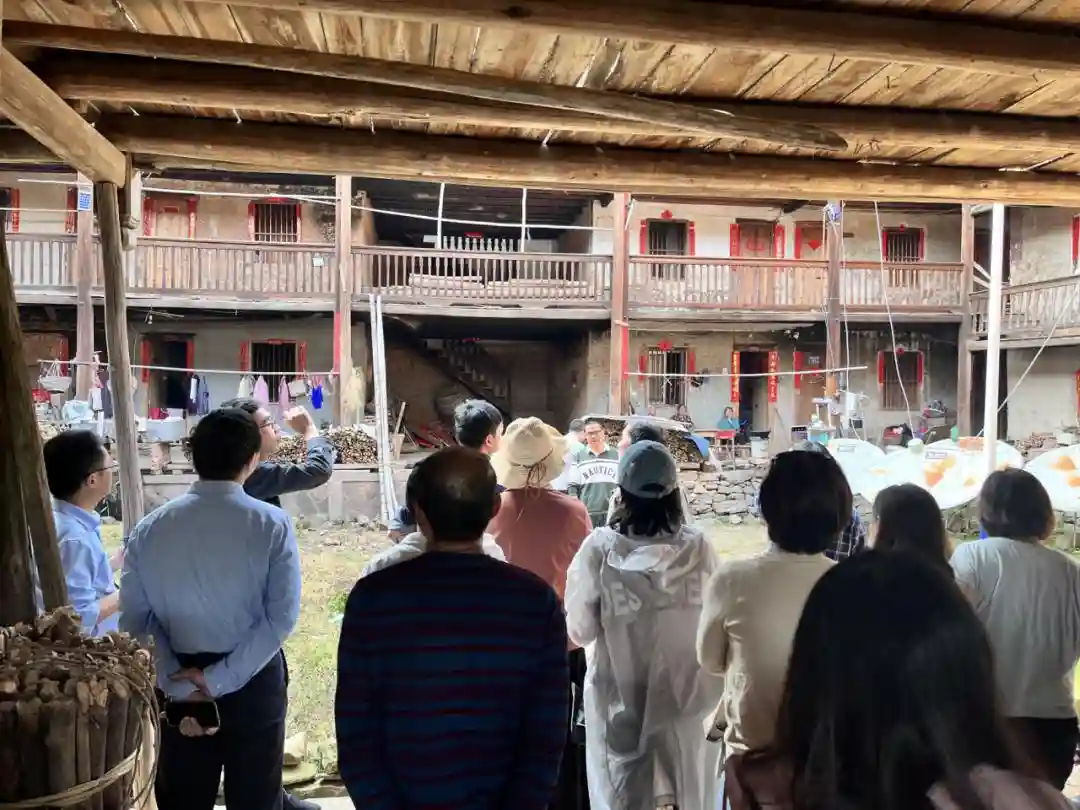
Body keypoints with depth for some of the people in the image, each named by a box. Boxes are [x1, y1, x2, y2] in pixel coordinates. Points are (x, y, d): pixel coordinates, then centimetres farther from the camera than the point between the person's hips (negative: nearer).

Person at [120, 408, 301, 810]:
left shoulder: (149, 528, -6)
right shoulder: (272, 525, -14)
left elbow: (135, 619, -6)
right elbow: (282, 617, -18)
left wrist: (180, 686, -6)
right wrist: (219, 679, -14)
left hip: (177, 680, 3)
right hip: (254, 680, -2)